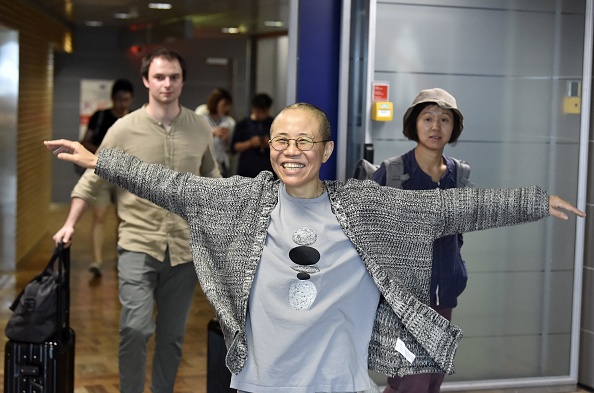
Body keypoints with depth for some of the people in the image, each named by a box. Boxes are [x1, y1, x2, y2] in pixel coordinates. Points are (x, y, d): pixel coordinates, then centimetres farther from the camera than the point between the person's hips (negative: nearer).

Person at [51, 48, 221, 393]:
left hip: (184, 248, 3)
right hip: (138, 246, -2)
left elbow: (212, 180, 16)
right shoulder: (125, 129, -5)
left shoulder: (200, 128, 2)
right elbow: (93, 178, 2)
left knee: (172, 336, 10)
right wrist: (71, 224, -3)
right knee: (136, 329, -14)